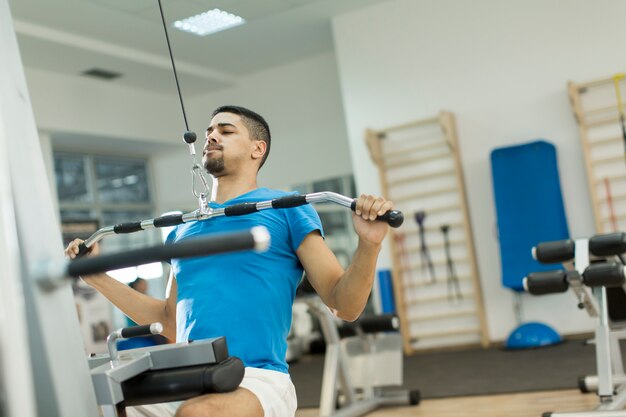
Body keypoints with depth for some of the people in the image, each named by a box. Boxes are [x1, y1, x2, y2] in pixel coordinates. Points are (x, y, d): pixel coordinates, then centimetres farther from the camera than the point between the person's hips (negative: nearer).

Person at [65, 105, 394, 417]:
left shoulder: (287, 209, 6)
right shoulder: (183, 228, 21)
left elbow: (344, 306, 1)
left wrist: (368, 244, -18)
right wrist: (97, 278, 23)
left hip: (256, 379, -4)